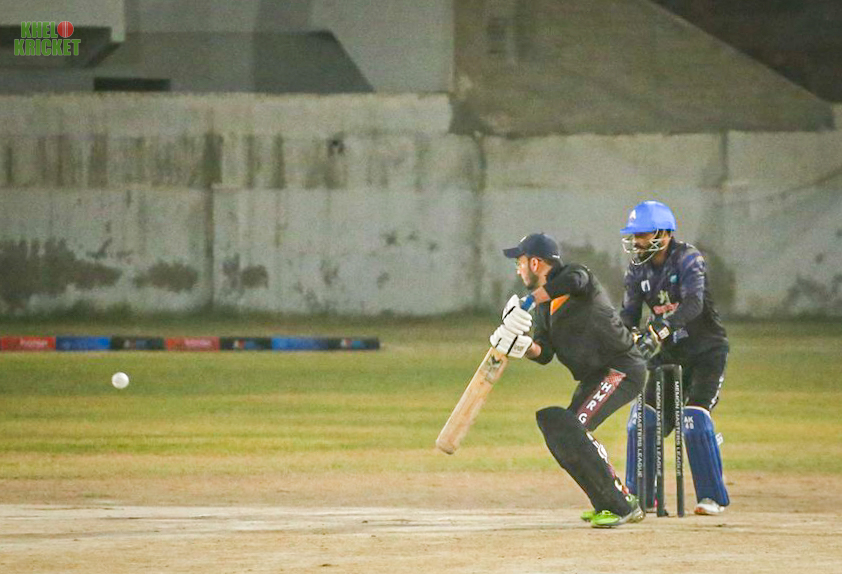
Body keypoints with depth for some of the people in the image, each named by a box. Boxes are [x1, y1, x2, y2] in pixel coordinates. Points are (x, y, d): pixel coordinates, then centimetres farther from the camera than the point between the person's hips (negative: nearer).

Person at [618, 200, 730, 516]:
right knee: (642, 419, -1)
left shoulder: (687, 258, -19)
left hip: (706, 352, -6)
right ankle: (640, 497, 11)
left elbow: (693, 303, -35)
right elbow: (629, 314, -4)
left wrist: (661, 330, -49)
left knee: (694, 419, -20)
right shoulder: (638, 269, 1)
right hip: (668, 355, 6)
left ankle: (711, 497, -11)